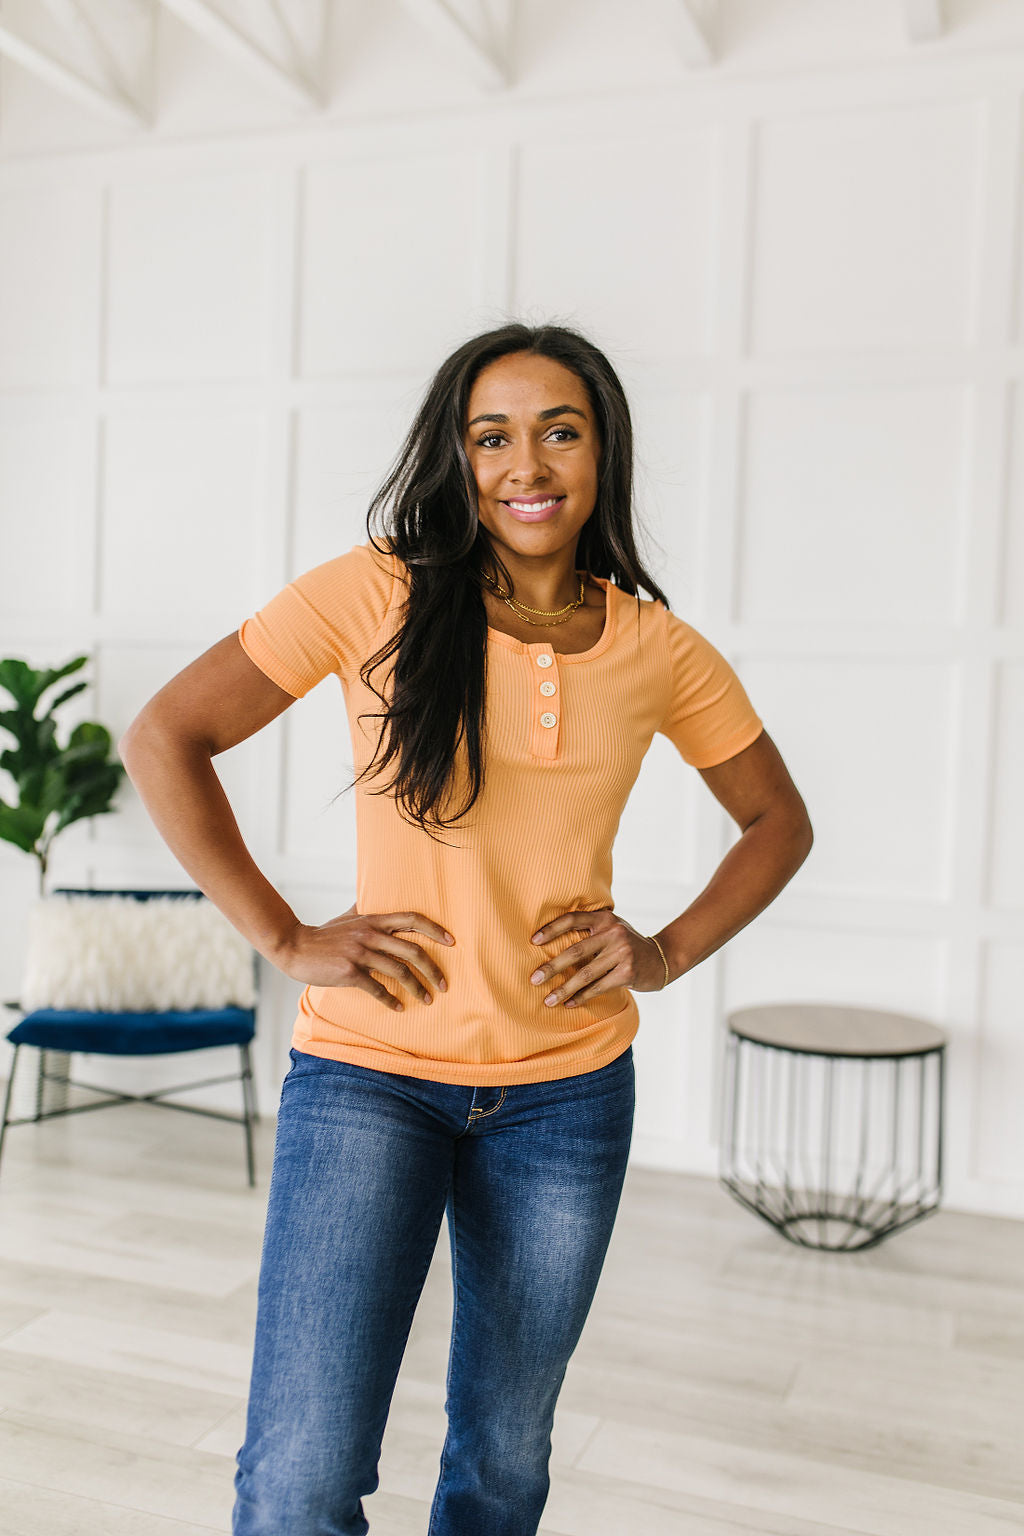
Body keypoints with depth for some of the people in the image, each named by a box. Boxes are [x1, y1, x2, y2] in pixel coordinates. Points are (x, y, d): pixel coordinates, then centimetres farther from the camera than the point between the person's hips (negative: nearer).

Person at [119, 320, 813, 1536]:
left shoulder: (660, 651, 0)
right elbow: (164, 740, -6)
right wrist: (285, 939, -10)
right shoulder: (377, 595, -8)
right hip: (368, 1071, -2)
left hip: (567, 1091, 3)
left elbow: (777, 821, 14)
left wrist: (668, 953, 0)